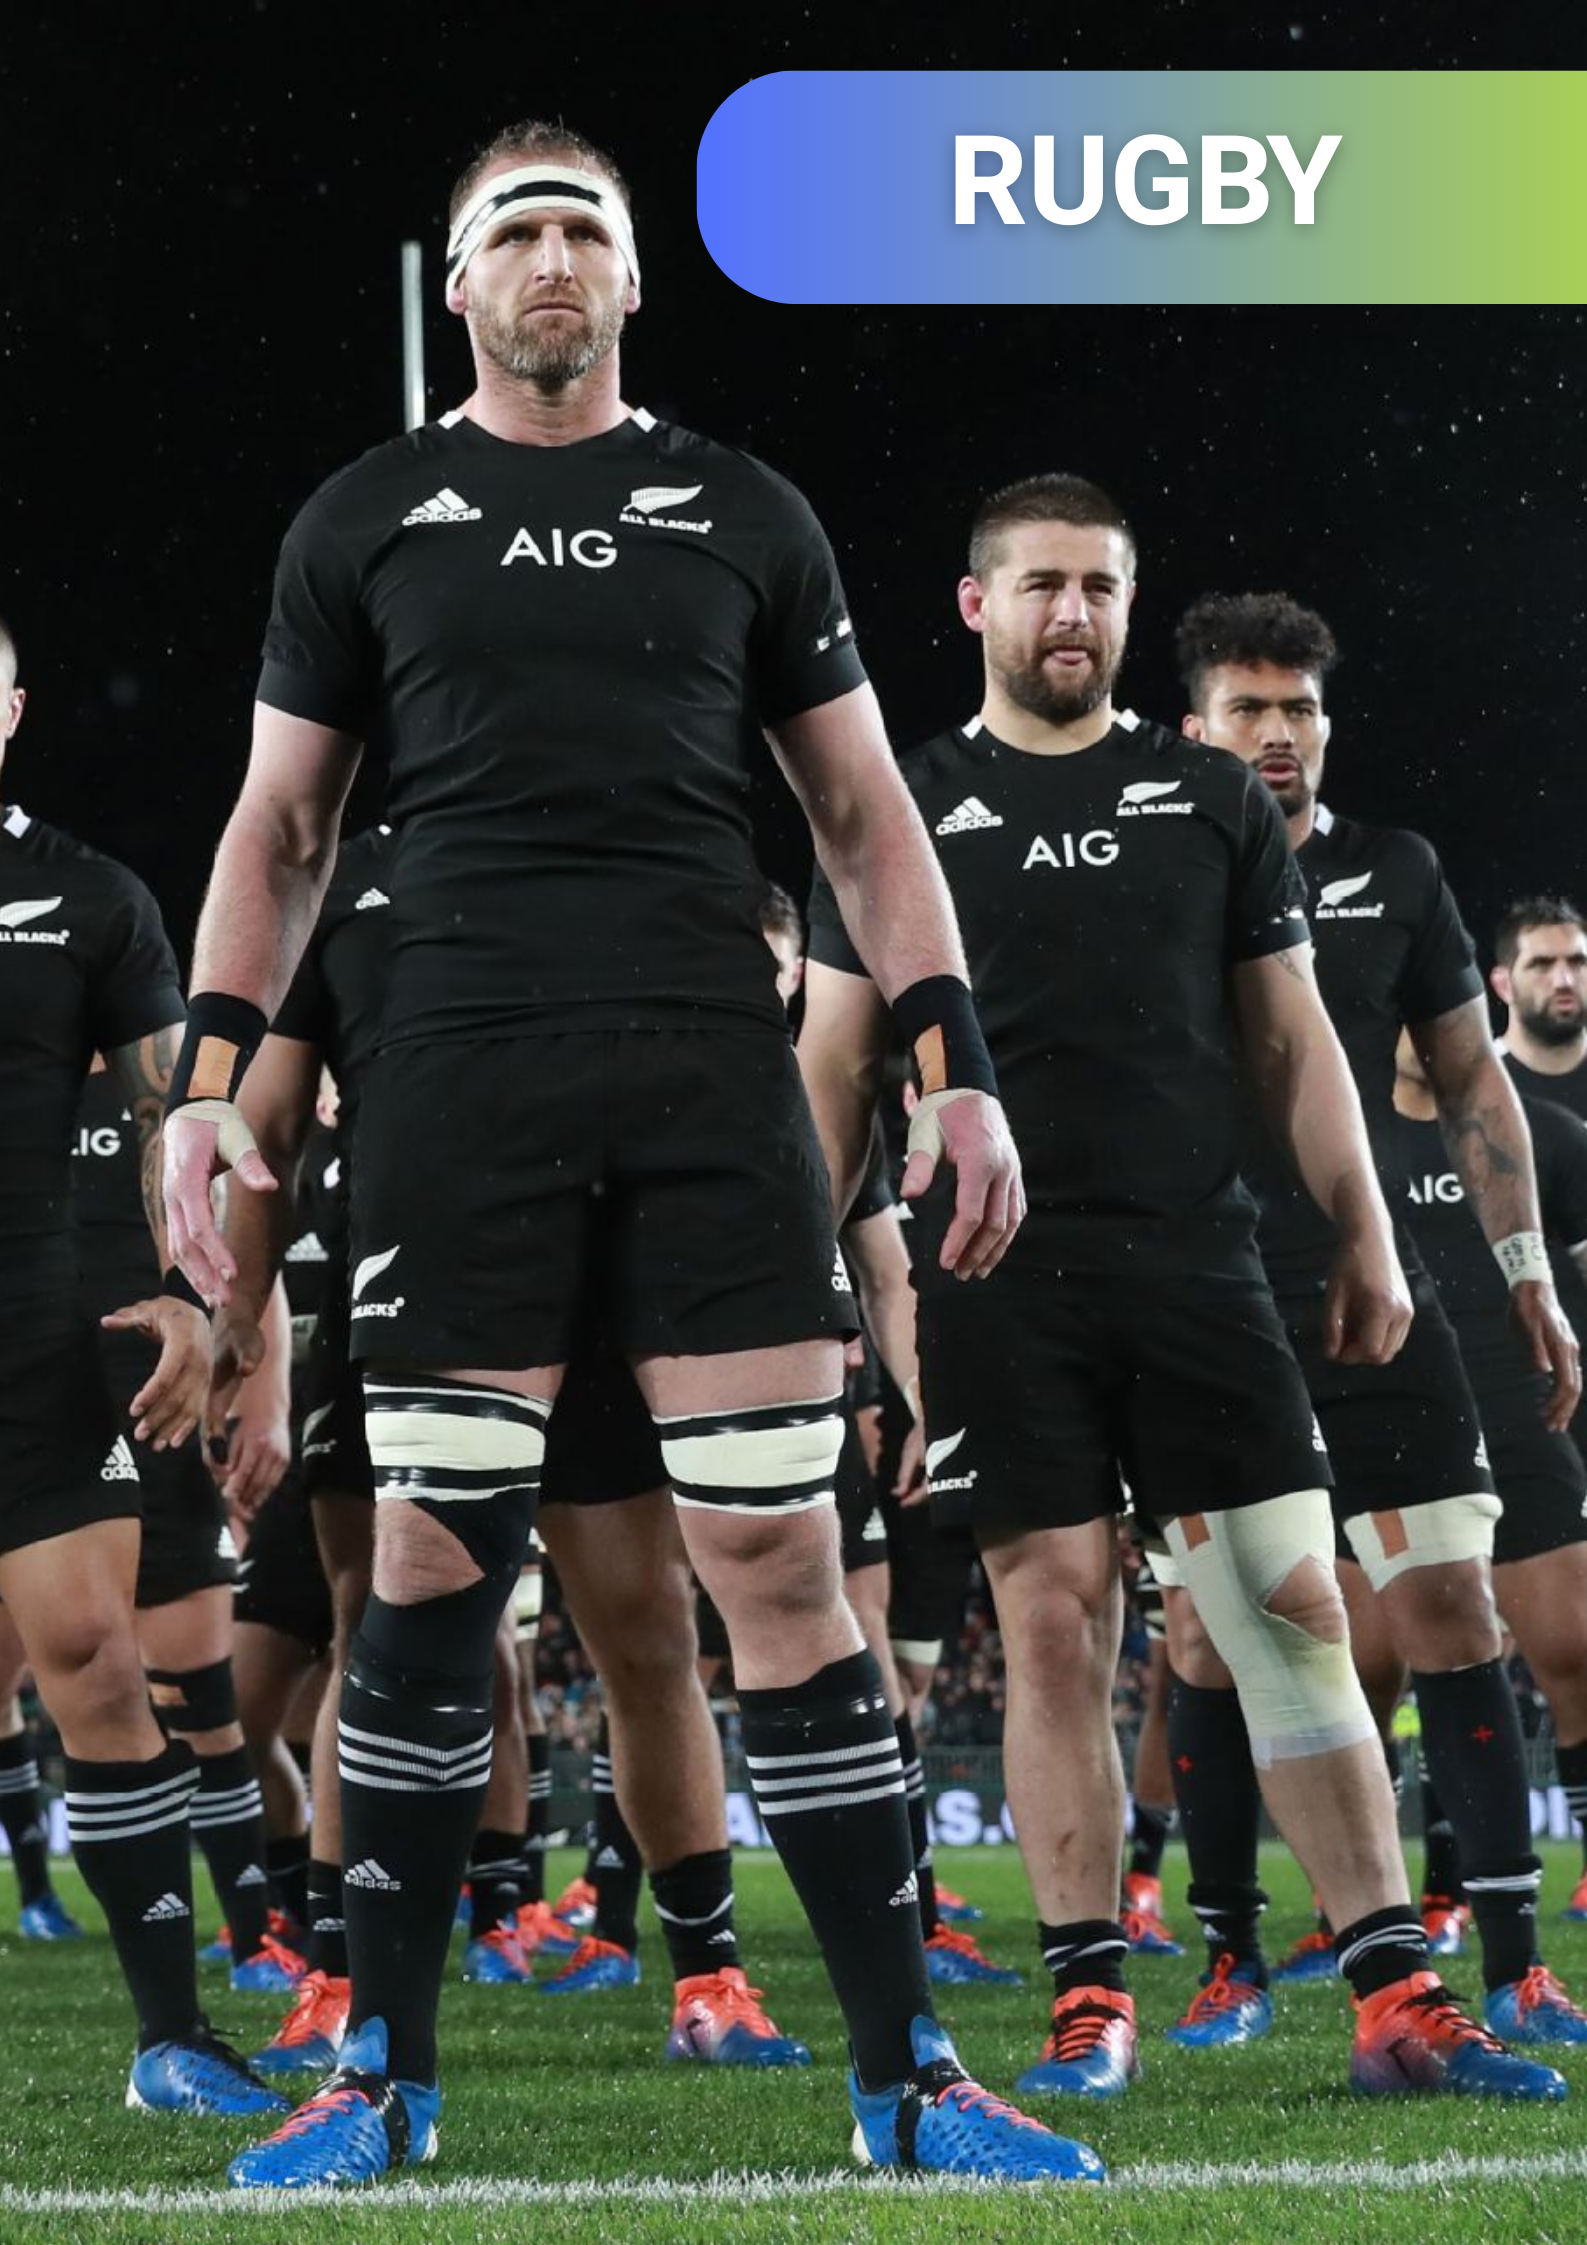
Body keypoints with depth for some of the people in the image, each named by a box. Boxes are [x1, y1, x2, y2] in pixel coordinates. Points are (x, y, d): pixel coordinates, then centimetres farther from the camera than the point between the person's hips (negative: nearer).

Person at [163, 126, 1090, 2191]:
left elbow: (863, 810, 13)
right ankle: (385, 2071, 9)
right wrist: (209, 1080, 2)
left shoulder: (746, 515, 13)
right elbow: (281, 825, 14)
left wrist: (960, 1068, 3)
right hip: (461, 1084, 0)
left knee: (784, 1563, -4)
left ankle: (905, 2077, -1)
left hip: (712, 1078, 0)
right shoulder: (366, 524, 12)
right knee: (431, 1572, -1)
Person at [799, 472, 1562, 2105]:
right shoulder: (904, 815, 8)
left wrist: (1364, 1231, 5)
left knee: (1295, 1606, -4)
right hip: (995, 1283, -1)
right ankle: (1089, 2006, 3)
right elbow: (838, 1063, 8)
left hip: (1194, 1264, 2)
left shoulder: (1212, 803, 13)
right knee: (1054, 1623, -3)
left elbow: (1291, 1041, 14)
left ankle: (1396, 1997, -4)